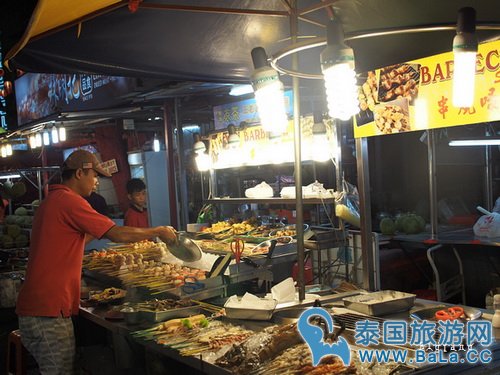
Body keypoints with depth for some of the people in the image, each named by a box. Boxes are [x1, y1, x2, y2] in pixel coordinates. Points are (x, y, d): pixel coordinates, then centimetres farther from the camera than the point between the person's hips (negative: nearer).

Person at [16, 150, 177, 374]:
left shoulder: (51, 201, 18)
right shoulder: (70, 201, -14)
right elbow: (118, 234, -15)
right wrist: (159, 231, -4)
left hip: (35, 307, 10)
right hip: (48, 313, -10)